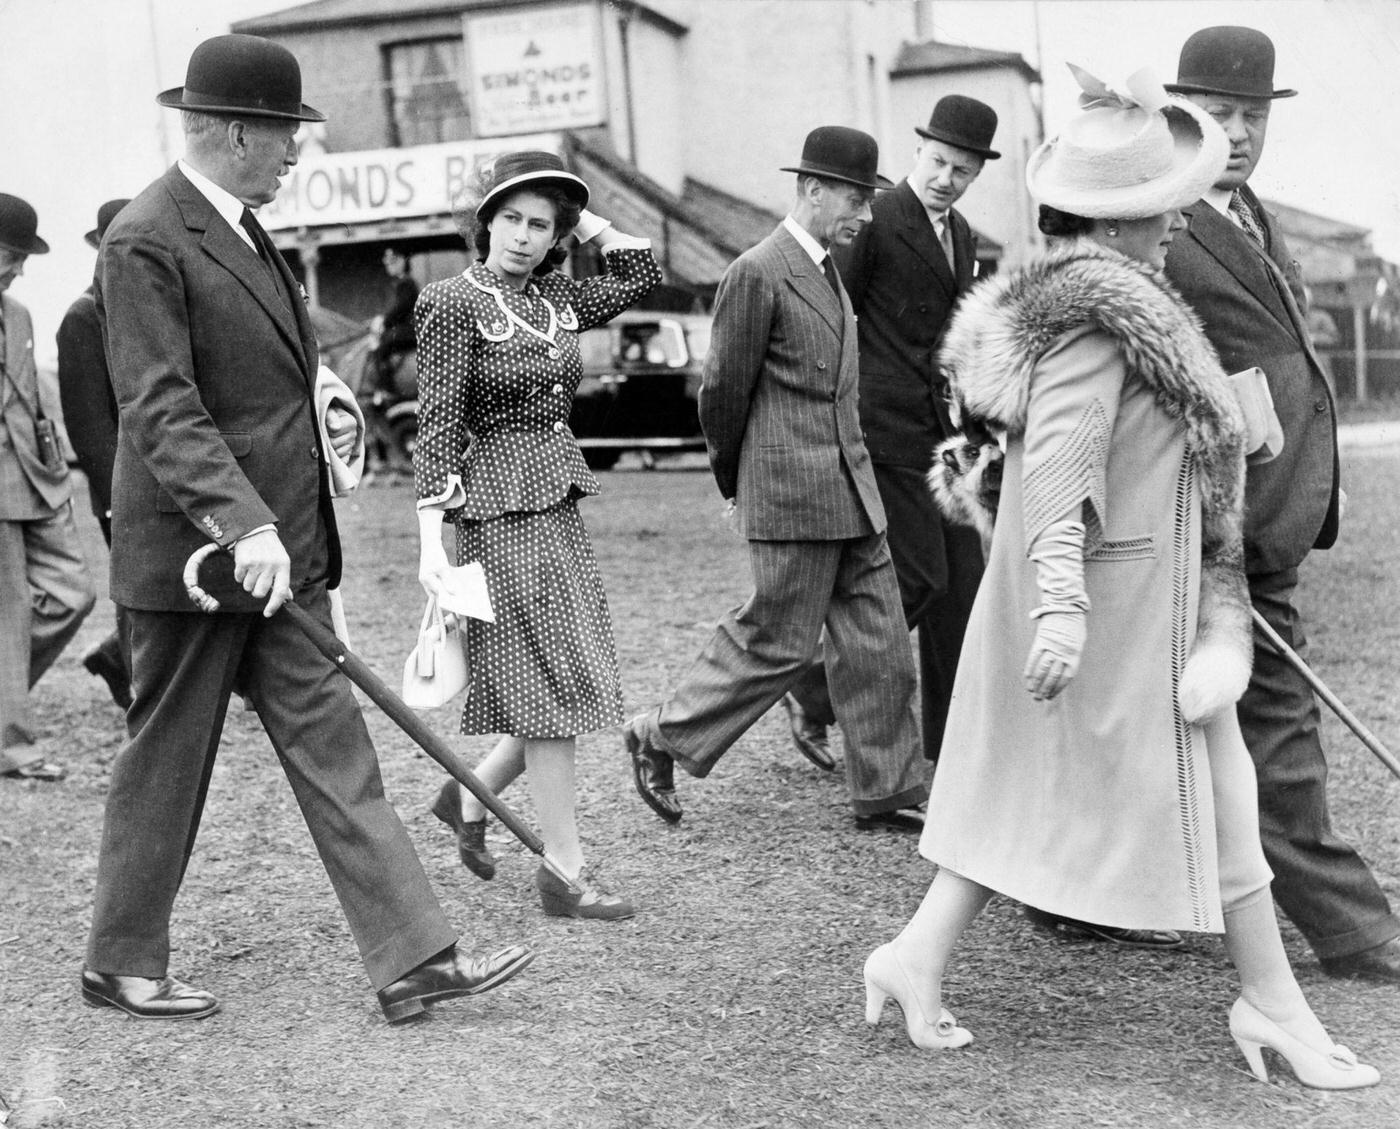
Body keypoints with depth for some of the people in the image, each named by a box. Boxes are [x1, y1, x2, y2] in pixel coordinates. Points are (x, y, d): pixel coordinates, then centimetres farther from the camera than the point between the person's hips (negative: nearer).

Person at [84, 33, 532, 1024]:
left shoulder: (244, 232, 15)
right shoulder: (145, 241, -14)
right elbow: (161, 410, -23)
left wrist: (321, 425, 13)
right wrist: (241, 524, -31)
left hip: (280, 548, 9)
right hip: (196, 552, -9)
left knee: (332, 748, 5)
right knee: (166, 764, 6)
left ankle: (414, 958, 7)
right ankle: (123, 962, 23)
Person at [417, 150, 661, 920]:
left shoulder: (553, 301, 10)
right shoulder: (454, 304, -8)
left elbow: (641, 273, 21)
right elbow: (437, 426, -13)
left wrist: (583, 218, 14)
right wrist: (430, 540, -20)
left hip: (558, 506, 7)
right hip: (499, 507, -7)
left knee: (568, 682, 10)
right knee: (552, 685, -6)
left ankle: (470, 796, 30)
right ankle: (565, 872, 2)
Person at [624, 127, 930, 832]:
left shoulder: (828, 271, 16)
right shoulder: (757, 275, -13)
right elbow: (722, 390, -8)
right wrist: (733, 477, 5)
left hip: (852, 489, 9)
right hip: (791, 492, -8)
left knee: (879, 642, 8)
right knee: (777, 641, -1)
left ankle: (886, 792, 16)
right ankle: (661, 738, 16)